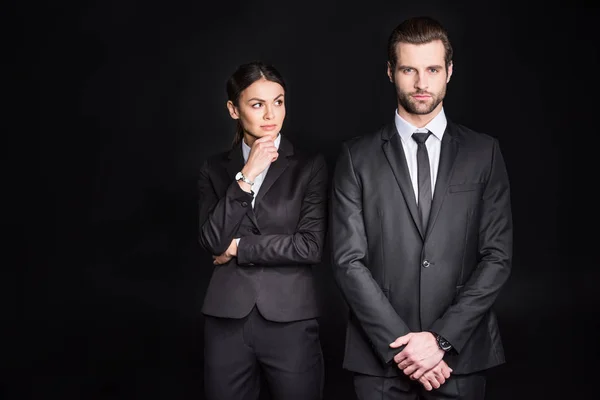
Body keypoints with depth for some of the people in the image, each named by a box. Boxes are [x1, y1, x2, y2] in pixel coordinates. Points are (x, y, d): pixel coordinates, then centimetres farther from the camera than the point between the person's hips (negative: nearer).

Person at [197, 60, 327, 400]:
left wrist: (238, 247, -5)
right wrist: (245, 177, -12)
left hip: (290, 321, -2)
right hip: (227, 320, 2)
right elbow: (212, 240, -6)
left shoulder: (310, 166, 1)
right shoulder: (216, 169, 7)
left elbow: (311, 246, -9)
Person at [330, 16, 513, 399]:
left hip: (462, 353, 1)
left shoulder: (484, 152, 4)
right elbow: (349, 260, -3)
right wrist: (400, 344, -11)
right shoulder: (357, 157, 2)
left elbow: (497, 256, -1)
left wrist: (442, 338, -10)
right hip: (380, 356, 0)